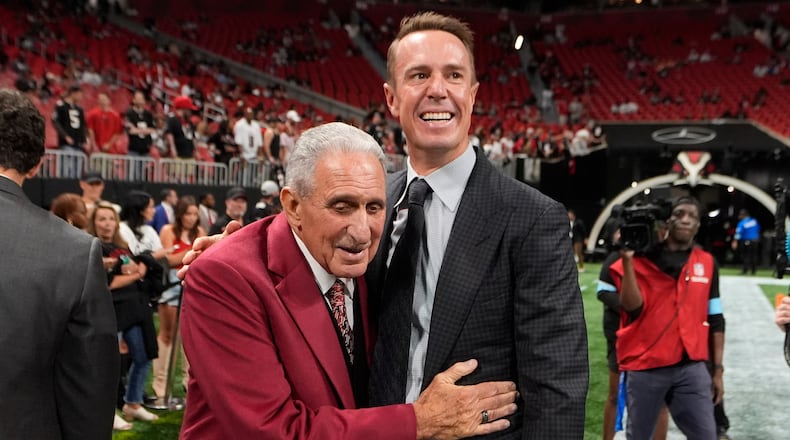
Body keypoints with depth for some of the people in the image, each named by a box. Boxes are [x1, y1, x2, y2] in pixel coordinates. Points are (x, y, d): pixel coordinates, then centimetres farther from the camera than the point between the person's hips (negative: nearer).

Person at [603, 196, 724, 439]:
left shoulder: (707, 263, 7)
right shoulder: (643, 258, -2)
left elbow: (715, 320, 12)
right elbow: (632, 307, -12)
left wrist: (717, 369, 10)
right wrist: (627, 260, -18)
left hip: (691, 367, 2)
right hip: (645, 367, -2)